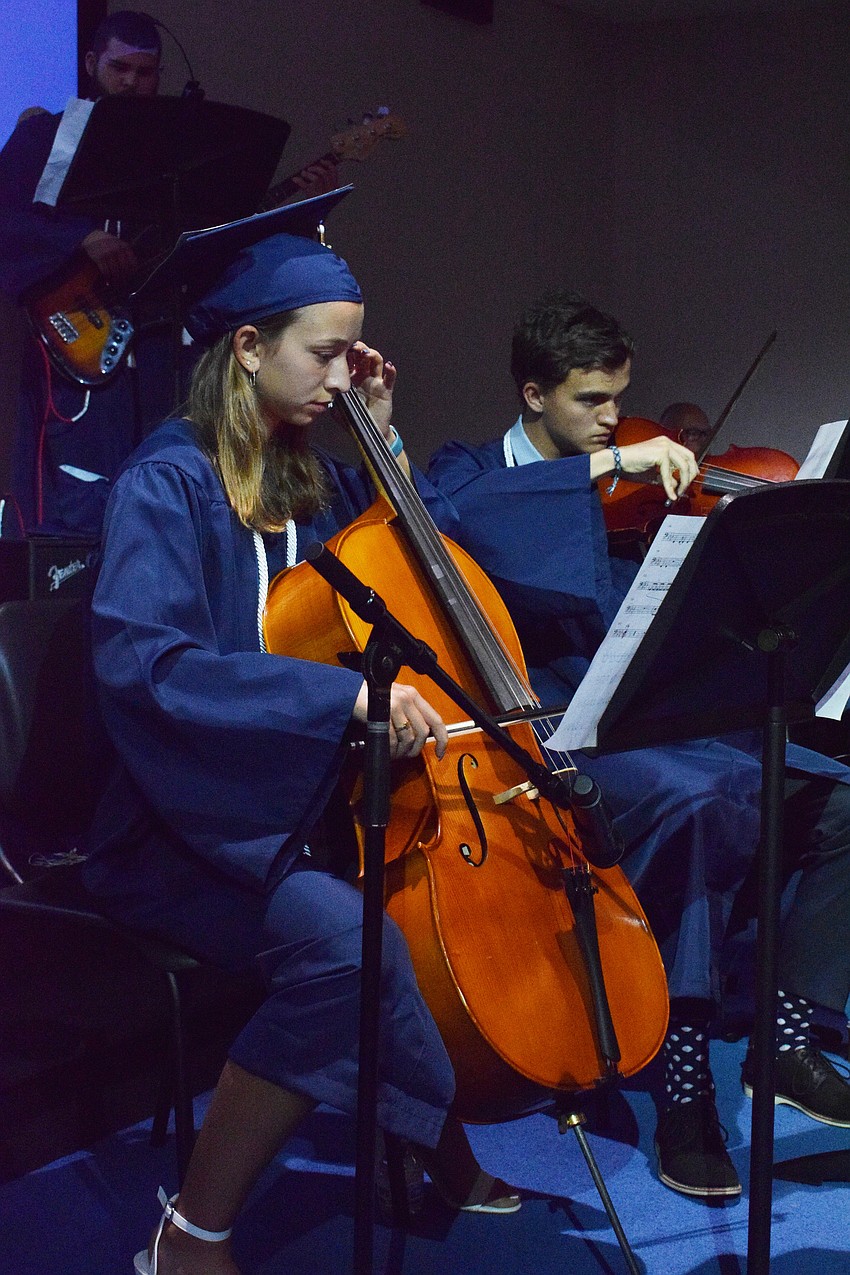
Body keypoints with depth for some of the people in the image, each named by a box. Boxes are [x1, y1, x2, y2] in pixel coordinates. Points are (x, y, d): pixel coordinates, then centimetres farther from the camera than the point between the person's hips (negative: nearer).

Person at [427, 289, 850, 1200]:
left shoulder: (619, 492, 19)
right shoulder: (471, 471, 5)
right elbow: (445, 511, -22)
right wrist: (609, 465, -23)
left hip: (645, 723, 6)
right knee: (696, 801, -35)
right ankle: (684, 1084, -28)